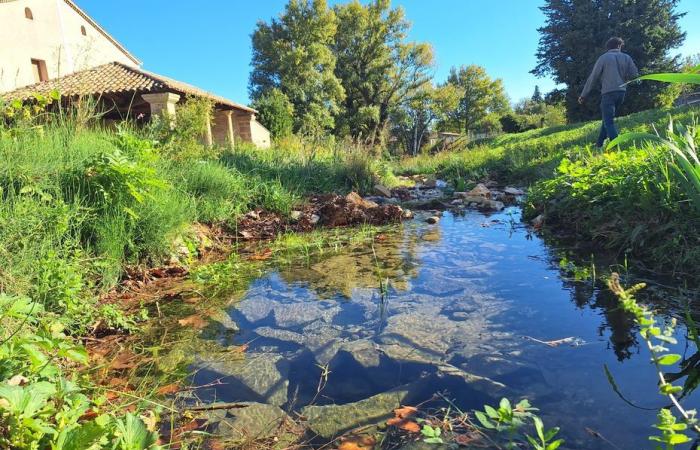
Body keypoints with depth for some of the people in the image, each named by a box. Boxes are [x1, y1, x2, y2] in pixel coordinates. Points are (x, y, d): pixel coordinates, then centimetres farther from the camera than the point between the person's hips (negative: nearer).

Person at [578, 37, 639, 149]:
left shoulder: (604, 57, 1)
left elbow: (593, 78, 0)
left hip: (608, 93, -5)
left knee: (609, 121, -7)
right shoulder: (626, 57, 9)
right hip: (621, 92, 5)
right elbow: (635, 74, 3)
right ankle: (599, 143, 24)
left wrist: (583, 95, 6)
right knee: (608, 118, 19)